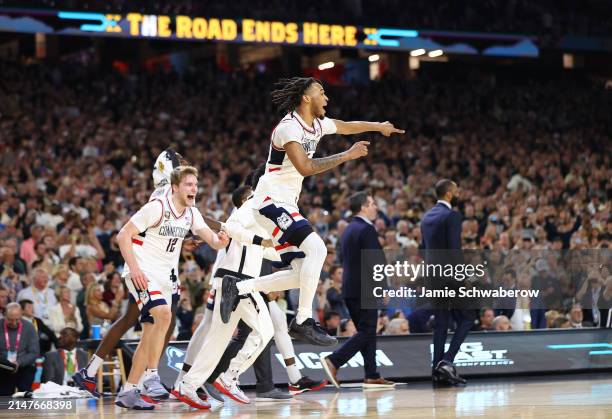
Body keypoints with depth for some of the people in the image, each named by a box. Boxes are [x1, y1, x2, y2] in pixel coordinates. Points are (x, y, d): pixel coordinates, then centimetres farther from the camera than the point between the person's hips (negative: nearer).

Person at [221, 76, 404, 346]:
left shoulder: (317, 124, 11)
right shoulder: (289, 127, -16)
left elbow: (346, 127, 32)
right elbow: (305, 167, -26)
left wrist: (379, 126, 41)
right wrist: (347, 155, -20)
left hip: (285, 206, 10)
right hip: (271, 201, -10)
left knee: (303, 275, 3)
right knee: (316, 249, -24)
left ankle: (237, 288, 8)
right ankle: (303, 321, -20)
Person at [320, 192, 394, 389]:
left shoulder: (349, 229, 15)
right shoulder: (366, 229, -13)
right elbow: (377, 260, -18)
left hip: (350, 288, 9)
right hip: (365, 289, -9)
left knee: (366, 332, 11)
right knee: (366, 332, -6)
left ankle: (371, 376, 11)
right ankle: (333, 361, -15)